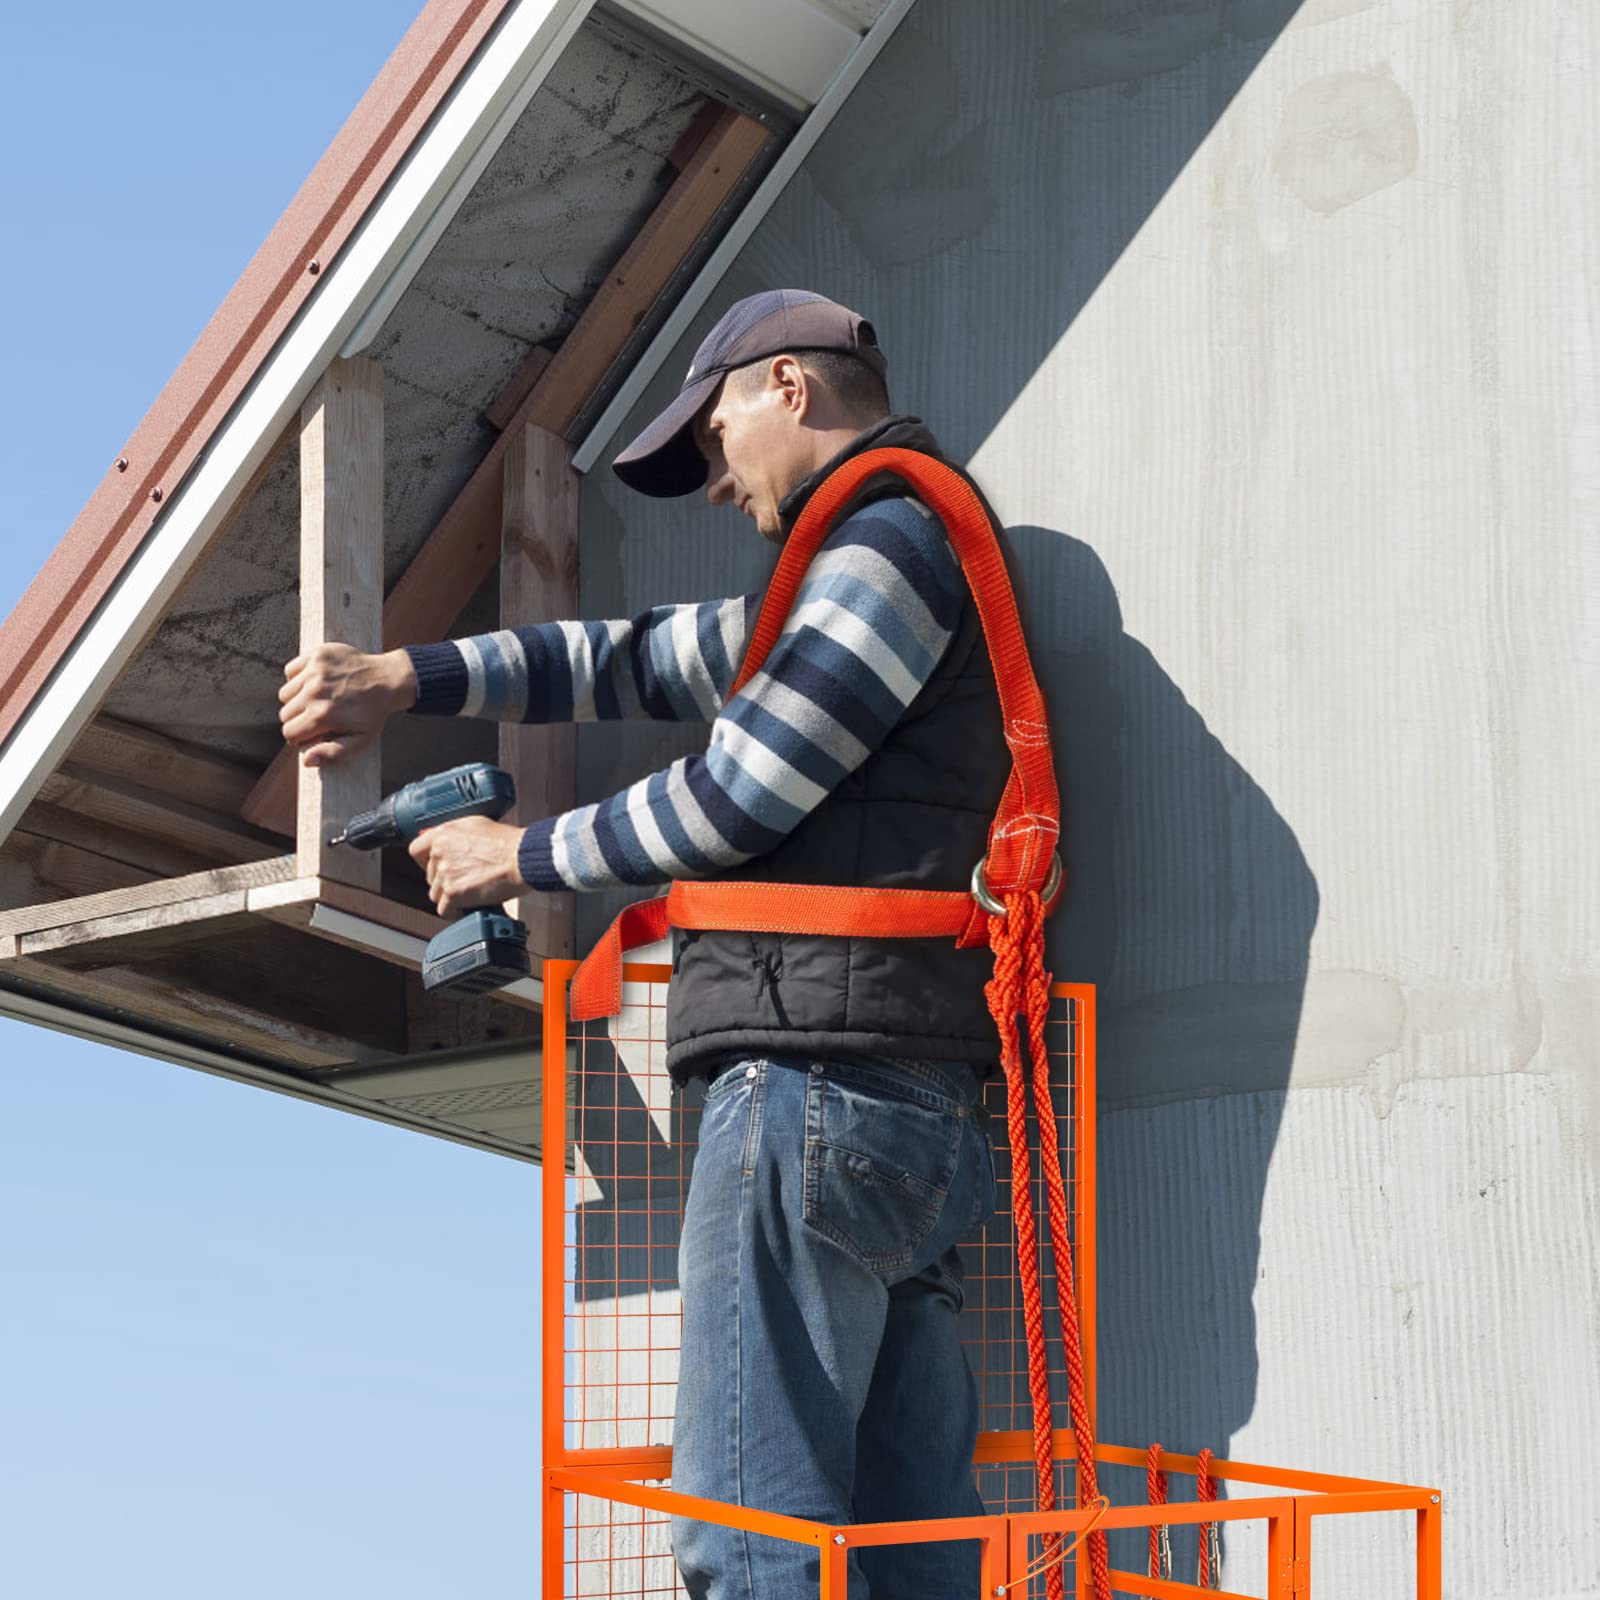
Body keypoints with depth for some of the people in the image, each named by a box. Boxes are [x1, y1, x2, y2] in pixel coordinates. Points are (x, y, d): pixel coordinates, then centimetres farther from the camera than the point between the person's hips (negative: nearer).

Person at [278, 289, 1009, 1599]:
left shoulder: (889, 537, -4)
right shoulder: (842, 581, 28)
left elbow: (735, 796, -8)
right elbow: (636, 661, 31)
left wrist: (522, 858, 7)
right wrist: (406, 680, 21)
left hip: (820, 1075, -10)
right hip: (920, 1109, 10)